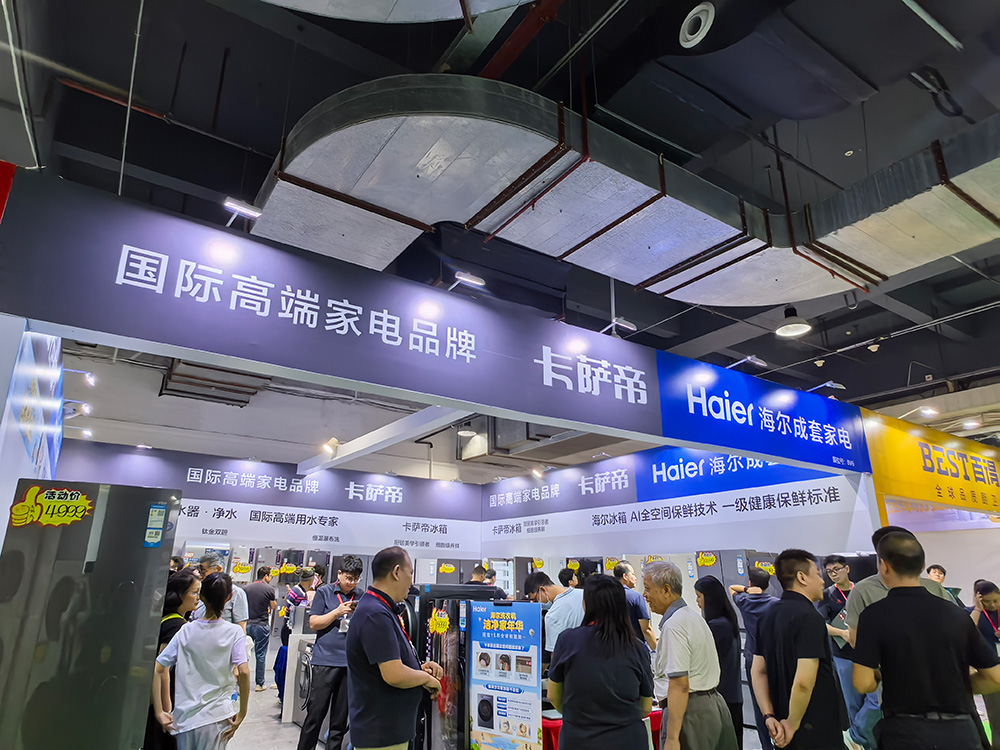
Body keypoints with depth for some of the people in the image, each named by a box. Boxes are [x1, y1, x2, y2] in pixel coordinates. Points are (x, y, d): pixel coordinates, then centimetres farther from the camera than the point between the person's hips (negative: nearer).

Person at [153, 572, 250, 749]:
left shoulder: (186, 631, -1)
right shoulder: (234, 632, -9)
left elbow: (157, 669, -4)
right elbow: (244, 672, -19)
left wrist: (159, 712, 0)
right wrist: (242, 714, -9)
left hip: (185, 718, 2)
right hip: (217, 718, -2)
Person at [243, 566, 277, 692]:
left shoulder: (246, 588, 3)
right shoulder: (269, 588, -8)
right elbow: (274, 606, 4)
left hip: (247, 624, 4)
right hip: (262, 625, -3)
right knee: (260, 655, 4)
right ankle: (260, 684, 10)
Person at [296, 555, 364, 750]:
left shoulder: (361, 598, 9)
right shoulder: (324, 593, 2)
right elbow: (313, 623, -1)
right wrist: (337, 612, -13)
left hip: (351, 662, 3)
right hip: (326, 659, -3)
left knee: (341, 715, 11)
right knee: (316, 711, 1)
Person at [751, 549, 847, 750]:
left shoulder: (769, 617, 8)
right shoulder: (809, 617, -19)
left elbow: (758, 671, 7)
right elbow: (804, 681, -25)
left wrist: (770, 716, 2)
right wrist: (792, 724, -14)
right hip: (818, 733, -7)